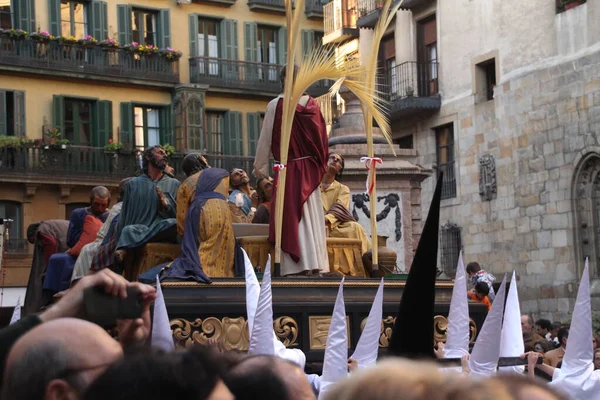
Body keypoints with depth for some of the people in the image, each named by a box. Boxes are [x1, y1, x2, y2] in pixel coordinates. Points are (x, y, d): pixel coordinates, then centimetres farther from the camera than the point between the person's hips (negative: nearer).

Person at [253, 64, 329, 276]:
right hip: (311, 169, 4)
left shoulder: (276, 105, -9)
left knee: (292, 217, 0)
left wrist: (260, 167, 8)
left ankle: (296, 267, -3)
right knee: (312, 217, 8)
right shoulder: (314, 105, 2)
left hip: (288, 169, -4)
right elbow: (323, 139, 7)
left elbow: (266, 139, -4)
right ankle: (317, 264, 6)